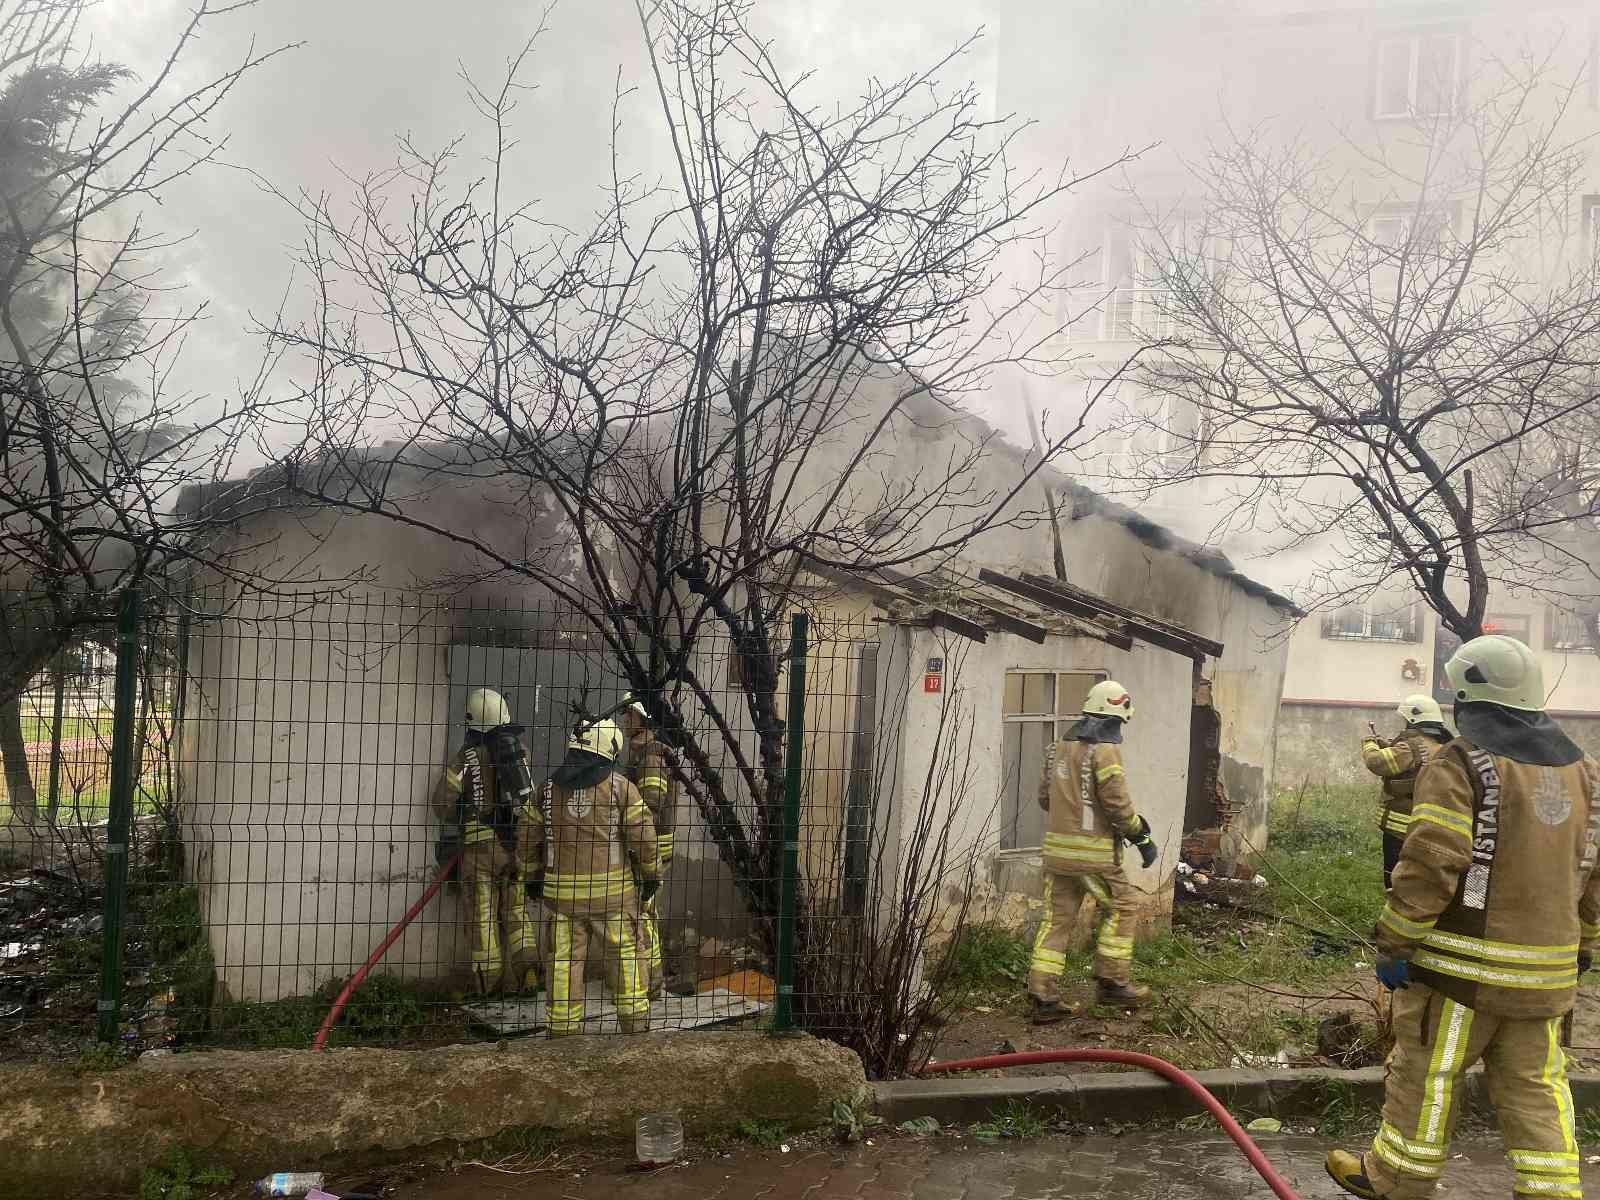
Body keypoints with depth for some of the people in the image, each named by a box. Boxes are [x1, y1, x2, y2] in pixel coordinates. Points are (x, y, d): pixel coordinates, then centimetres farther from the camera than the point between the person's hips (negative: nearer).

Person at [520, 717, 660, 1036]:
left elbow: (529, 839, 11)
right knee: (625, 957, 9)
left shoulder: (548, 788, 5)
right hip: (612, 891, -2)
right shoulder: (619, 787, -5)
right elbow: (642, 836, -6)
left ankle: (563, 1031, 14)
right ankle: (636, 1024, 16)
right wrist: (652, 875, 9)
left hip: (561, 892, 3)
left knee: (563, 962, 9)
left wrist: (532, 876, 26)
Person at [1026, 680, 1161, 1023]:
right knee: (1121, 908, 13)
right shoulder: (1105, 750, -12)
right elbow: (1118, 803, -15)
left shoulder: (1059, 748, 12)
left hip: (1056, 848, 7)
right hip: (1093, 851, -7)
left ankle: (1043, 997, 7)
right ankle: (1111, 982, 17)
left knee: (1057, 918, 8)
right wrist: (1143, 837, -3)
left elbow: (1045, 797, 17)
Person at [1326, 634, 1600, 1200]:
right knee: (1535, 1088, 14)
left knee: (1425, 1074, 8)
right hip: (1546, 971, 6)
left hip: (1464, 966, -6)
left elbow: (1428, 868, -19)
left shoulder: (1460, 764, -14)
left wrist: (1393, 945, -11)